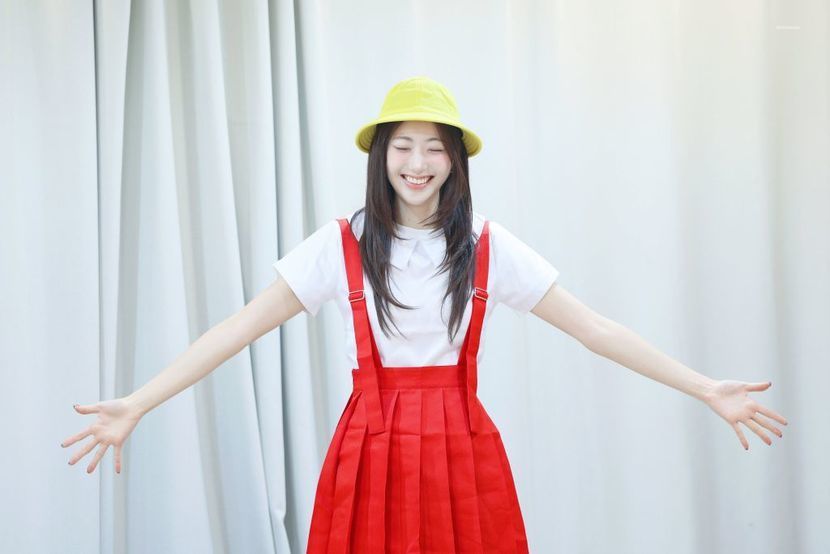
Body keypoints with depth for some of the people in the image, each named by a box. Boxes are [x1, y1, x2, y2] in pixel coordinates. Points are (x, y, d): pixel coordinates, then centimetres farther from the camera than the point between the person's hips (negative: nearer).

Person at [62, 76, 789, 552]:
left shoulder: (488, 247, -1)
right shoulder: (340, 245, -4)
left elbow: (593, 328, -1)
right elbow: (240, 328, -7)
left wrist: (706, 388, -6)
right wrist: (137, 404, -14)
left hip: (462, 447, 1)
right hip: (372, 448, -1)